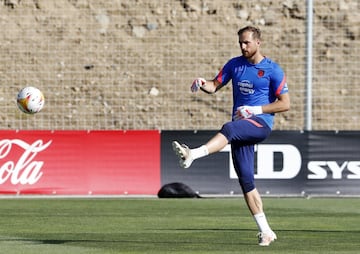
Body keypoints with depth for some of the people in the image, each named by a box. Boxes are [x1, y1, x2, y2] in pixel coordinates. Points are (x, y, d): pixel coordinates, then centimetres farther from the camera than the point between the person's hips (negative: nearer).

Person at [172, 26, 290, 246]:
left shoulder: (273, 70, -2)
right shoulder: (234, 65, 13)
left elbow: (285, 104, -4)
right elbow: (215, 86, 15)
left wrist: (256, 109, -14)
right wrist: (202, 84, -9)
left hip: (261, 123, -5)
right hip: (240, 127, 5)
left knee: (230, 129, -37)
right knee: (246, 180, -2)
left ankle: (192, 154, -56)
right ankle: (265, 231, 3)